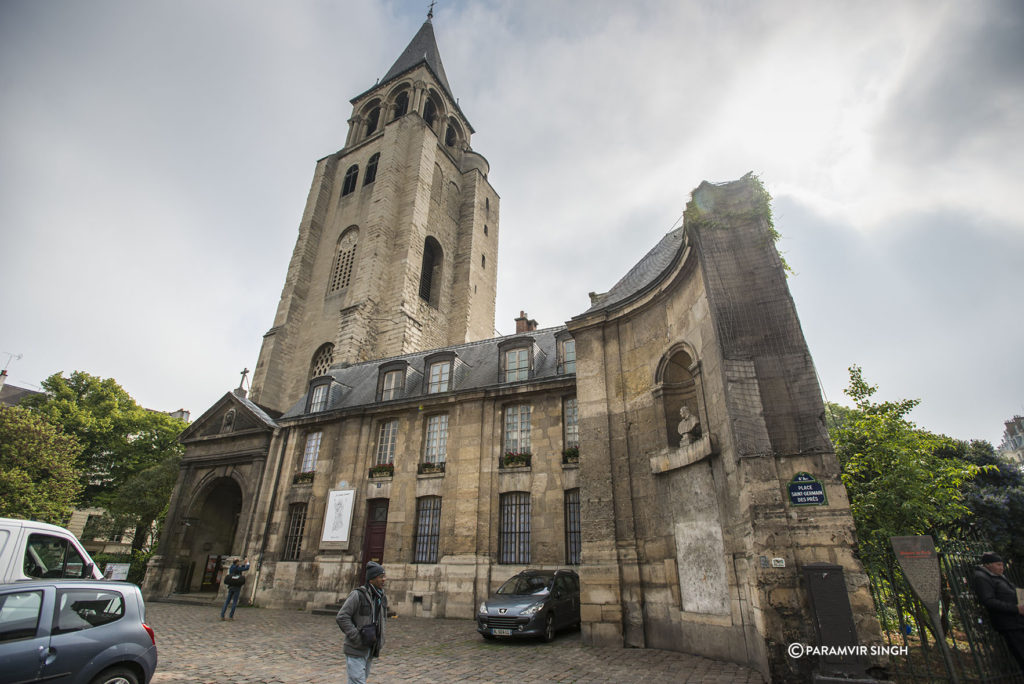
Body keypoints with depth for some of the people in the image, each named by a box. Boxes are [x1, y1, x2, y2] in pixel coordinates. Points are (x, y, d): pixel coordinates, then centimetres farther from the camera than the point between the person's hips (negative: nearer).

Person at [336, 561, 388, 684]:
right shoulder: (358, 595, -16)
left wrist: (380, 640, 7)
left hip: (371, 650, 7)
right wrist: (357, 638, -20)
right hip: (356, 649, -7)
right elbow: (342, 617, -18)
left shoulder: (382, 597, 5)